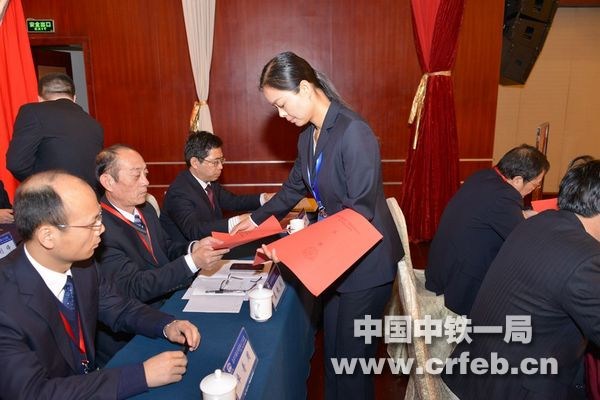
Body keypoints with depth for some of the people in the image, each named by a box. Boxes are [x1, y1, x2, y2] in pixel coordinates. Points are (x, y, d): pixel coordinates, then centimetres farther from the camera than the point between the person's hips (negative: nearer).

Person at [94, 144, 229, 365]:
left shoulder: (146, 209, 4)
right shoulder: (100, 229, -21)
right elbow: (134, 287, -24)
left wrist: (194, 248, -9)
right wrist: (193, 262, -29)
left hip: (170, 300, 7)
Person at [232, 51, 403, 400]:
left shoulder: (354, 133, -23)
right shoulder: (309, 134, 3)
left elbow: (360, 211, -25)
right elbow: (296, 186, 18)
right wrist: (257, 219, 19)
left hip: (365, 263, -7)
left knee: (352, 354, 7)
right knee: (332, 347, 19)